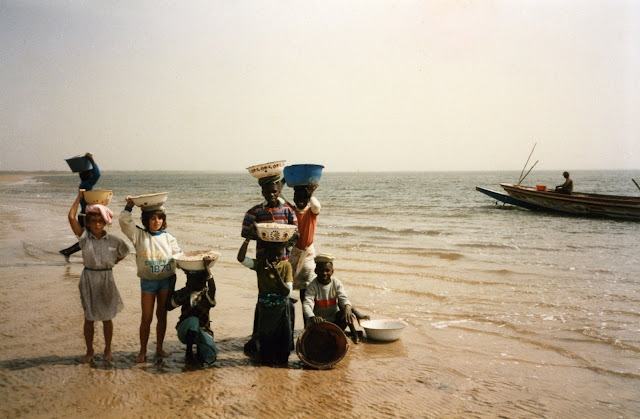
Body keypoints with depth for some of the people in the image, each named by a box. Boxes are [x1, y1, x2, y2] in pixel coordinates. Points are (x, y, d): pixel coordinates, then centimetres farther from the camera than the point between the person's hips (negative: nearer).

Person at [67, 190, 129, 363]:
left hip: (106, 279, 1)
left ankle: (108, 349, 26)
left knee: (107, 317, 11)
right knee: (89, 318, 9)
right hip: (89, 279, 0)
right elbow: (71, 217, -16)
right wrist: (79, 198, -9)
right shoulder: (84, 237, -6)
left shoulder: (113, 240, -3)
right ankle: (89, 351, 24)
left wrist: (112, 263, 5)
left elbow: (124, 252, 16)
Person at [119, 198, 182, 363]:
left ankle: (159, 348, 24)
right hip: (148, 281, -2)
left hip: (166, 280, 2)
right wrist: (129, 206, -13)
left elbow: (177, 255, 5)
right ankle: (142, 351, 13)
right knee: (146, 318, 1)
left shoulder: (168, 237, 3)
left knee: (162, 316, 11)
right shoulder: (139, 235, -1)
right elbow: (124, 222, -9)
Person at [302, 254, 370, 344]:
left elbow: (343, 297, -21)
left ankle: (353, 333, -3)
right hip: (318, 321, -2)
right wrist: (312, 317, -52)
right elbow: (307, 304, -30)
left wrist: (347, 308, -46)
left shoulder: (336, 283, -7)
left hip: (334, 319, 2)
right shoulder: (312, 286, -17)